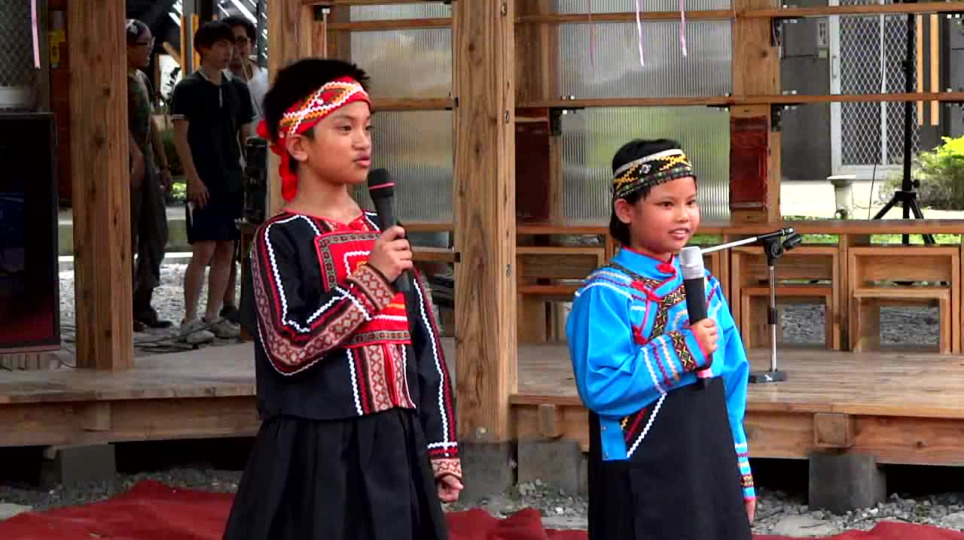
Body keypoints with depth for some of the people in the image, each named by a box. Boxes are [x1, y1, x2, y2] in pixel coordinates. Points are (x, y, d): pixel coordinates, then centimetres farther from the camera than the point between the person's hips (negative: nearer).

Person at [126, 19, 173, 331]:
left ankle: (142, 305, 15)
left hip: (146, 163, 9)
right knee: (126, 238, -5)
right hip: (126, 164, -9)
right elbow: (120, 120, -25)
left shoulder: (142, 79, 17)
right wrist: (137, 156, -37)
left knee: (156, 235, 9)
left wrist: (163, 165, 21)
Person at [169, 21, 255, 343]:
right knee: (203, 250, -9)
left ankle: (213, 316, 14)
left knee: (226, 250, 6)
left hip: (233, 182, 6)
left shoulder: (237, 89, 12)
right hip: (204, 184, -6)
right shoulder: (188, 88, -5)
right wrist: (193, 179, -15)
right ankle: (190, 320, -3)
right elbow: (180, 137, -8)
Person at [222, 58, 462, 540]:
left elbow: (425, 349, 13)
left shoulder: (385, 235, 10)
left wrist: (441, 448, 11)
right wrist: (372, 279, -17)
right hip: (316, 455, -5)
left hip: (394, 450, 6)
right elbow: (289, 347, -19)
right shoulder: (279, 239, -7)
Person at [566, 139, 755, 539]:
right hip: (642, 487, -7)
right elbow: (601, 388, -24)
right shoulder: (606, 294, -13)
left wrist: (741, 476, 15)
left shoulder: (704, 286, 10)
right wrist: (684, 351, -21)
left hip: (711, 475, 7)